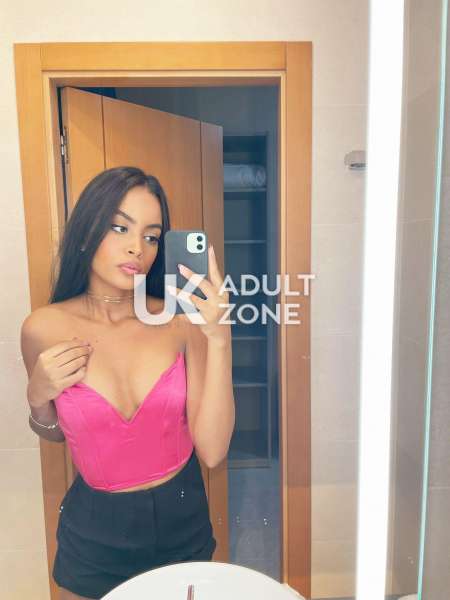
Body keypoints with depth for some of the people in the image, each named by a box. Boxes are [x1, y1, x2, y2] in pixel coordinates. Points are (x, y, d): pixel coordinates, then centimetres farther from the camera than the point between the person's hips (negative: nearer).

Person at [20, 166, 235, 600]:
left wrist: (219, 340, -29)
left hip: (184, 519, 1)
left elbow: (212, 452, -20)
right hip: (95, 529, 0)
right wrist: (39, 398, -18)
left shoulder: (183, 321, -17)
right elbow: (55, 434, 3)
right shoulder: (44, 328, -14)